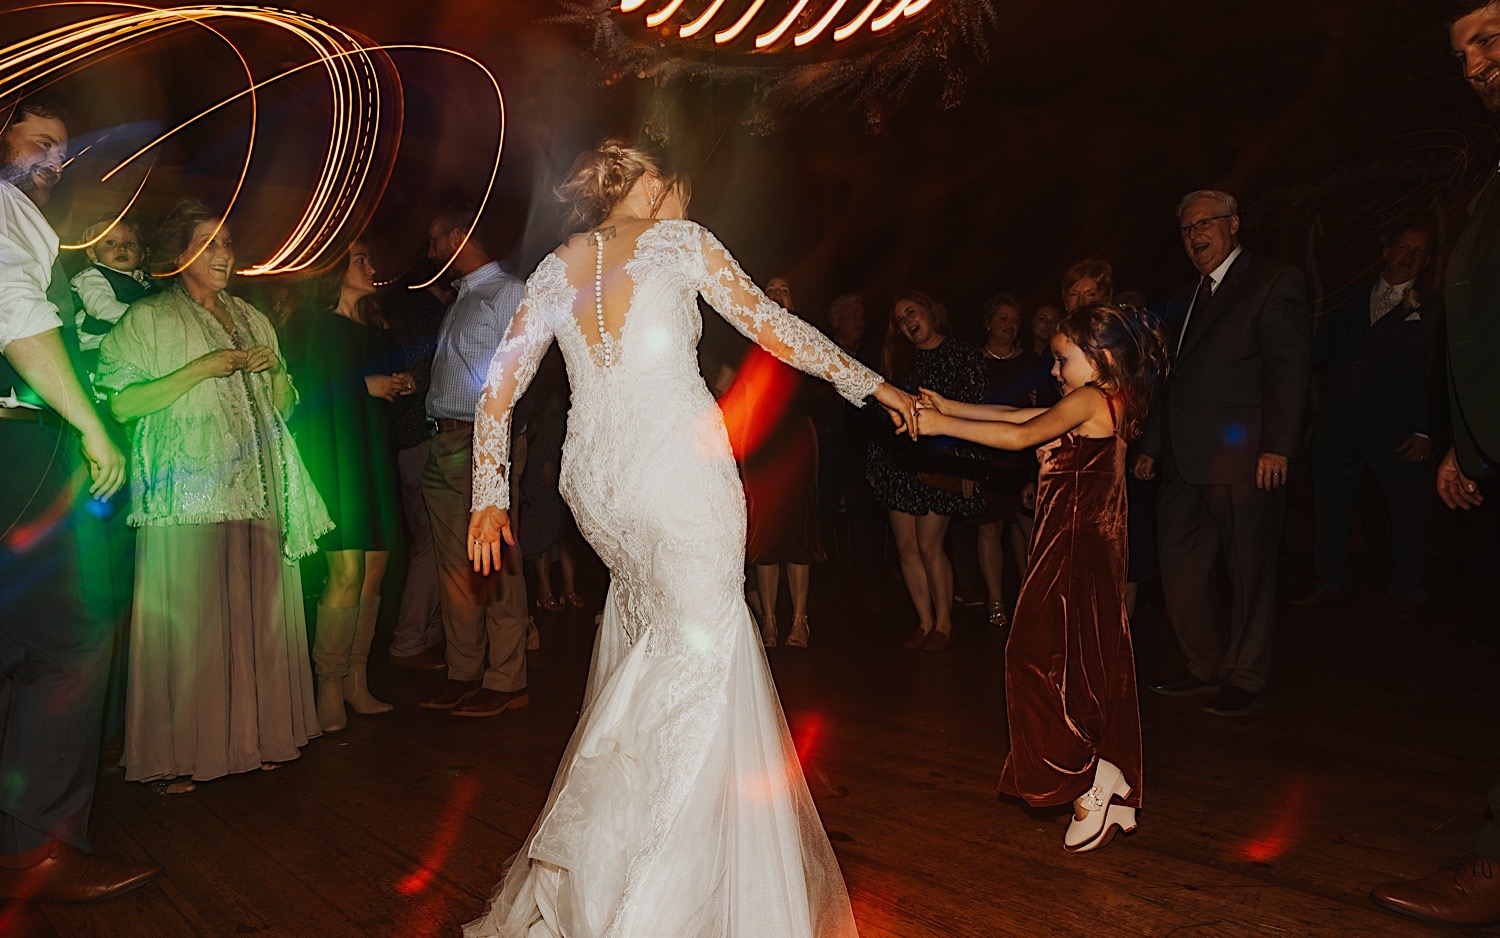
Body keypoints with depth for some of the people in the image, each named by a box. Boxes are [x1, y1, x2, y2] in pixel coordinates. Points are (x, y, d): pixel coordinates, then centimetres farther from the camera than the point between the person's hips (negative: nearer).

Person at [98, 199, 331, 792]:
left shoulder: (252, 319, 19)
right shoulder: (146, 320, 4)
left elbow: (282, 406, 21)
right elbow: (122, 404, -7)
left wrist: (276, 369, 0)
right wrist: (201, 369, -13)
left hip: (256, 492, 5)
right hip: (186, 495, -4)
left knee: (256, 615, 3)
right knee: (185, 622, -6)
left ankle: (253, 734, 12)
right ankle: (177, 753, 3)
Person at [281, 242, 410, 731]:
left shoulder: (375, 331, 20)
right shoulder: (311, 325, -1)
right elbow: (300, 390, -11)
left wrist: (400, 385, 4)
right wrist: (364, 385, -12)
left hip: (375, 457, 7)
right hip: (334, 459, -7)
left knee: (374, 570, 4)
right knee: (347, 572, -12)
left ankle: (357, 680, 12)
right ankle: (329, 686, -1)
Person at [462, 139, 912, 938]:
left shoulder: (554, 270, 18)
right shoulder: (678, 238, 7)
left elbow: (499, 388, 15)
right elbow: (772, 327, 7)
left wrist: (490, 496, 20)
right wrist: (871, 383, 15)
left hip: (593, 477, 6)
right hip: (677, 454, -6)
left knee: (646, 607, 27)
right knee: (697, 640, -1)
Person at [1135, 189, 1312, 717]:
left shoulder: (1275, 282, -1)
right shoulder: (1183, 301, 21)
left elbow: (1290, 369, -9)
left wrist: (1278, 446, -17)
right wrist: (1151, 447, 18)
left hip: (1244, 459, -7)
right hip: (1185, 464, 7)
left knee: (1249, 571, 4)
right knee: (1180, 570, 8)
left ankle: (1245, 678, 17)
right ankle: (1208, 667, 24)